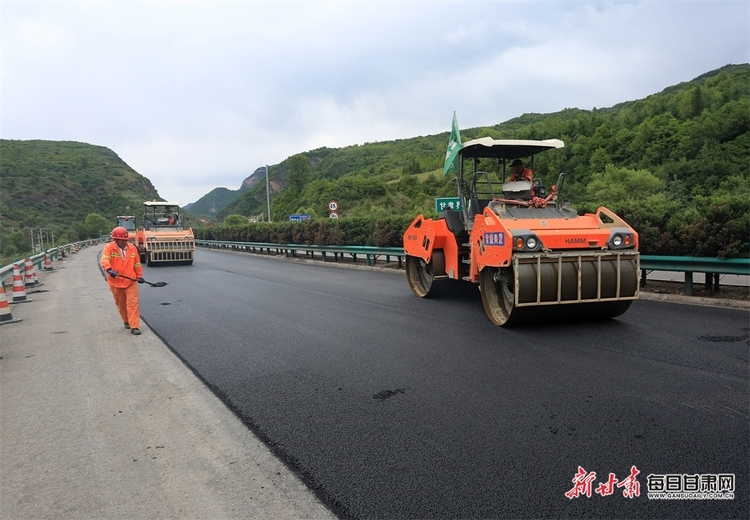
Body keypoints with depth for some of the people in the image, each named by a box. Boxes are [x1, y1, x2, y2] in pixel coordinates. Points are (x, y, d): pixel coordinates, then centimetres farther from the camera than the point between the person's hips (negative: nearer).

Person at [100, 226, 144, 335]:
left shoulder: (132, 248, 0)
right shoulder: (109, 248, -10)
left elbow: (137, 264, 11)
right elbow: (104, 260, -29)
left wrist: (139, 276, 15)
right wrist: (109, 269, -47)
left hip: (130, 281, 1)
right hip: (115, 282, -1)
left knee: (133, 303, -7)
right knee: (121, 304, 15)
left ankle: (134, 326, -6)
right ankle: (126, 321, 38)